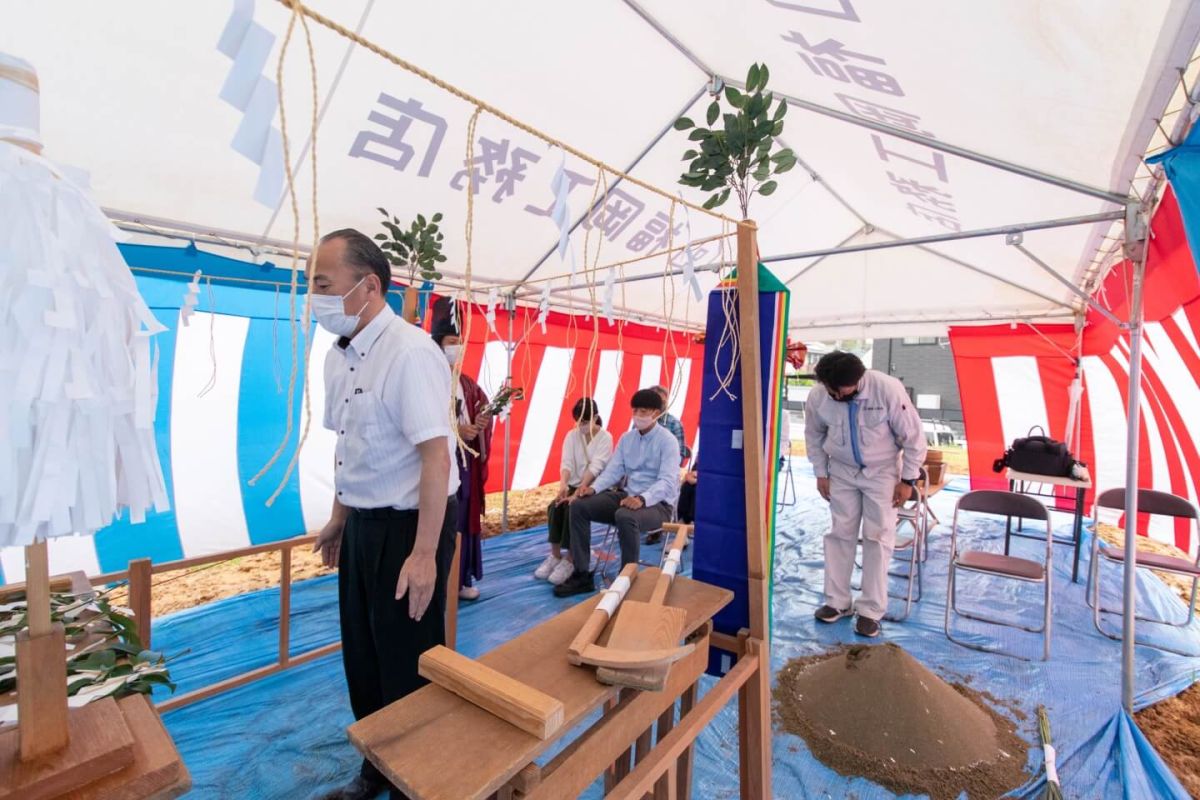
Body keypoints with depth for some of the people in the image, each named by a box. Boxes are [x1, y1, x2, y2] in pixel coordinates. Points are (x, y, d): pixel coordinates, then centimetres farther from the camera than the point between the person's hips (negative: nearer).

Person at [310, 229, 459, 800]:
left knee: (408, 668, 10)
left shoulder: (409, 352, -21)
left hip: (408, 525, -8)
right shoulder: (339, 355, 6)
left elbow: (436, 456, -24)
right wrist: (339, 518, 19)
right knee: (362, 659, 23)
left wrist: (424, 553, -23)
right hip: (362, 524, 9)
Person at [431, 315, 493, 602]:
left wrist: (481, 425, -12)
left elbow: (482, 414, 10)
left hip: (466, 461, 7)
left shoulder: (467, 383, 14)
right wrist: (456, 431, -21)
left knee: (465, 520, 12)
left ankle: (461, 579, 26)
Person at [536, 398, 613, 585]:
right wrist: (563, 485, -27)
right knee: (555, 507, -24)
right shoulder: (572, 435, 4)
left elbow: (595, 467, -19)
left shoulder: (605, 437, -8)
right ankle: (555, 556, -10)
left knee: (572, 508, -30)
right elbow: (566, 463, -7)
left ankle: (570, 559, -17)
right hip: (573, 485, 4)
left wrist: (580, 491, -31)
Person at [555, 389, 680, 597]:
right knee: (579, 506, -10)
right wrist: (593, 488, -16)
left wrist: (642, 499, -39)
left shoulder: (667, 441, -10)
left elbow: (667, 481, -21)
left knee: (625, 516, -39)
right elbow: (613, 470, 5)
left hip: (657, 503, -6)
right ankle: (581, 574, -4)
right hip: (626, 495, 7)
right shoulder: (626, 438, 10)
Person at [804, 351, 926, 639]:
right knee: (839, 534, 6)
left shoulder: (888, 389, -27)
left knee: (878, 538, 0)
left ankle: (871, 610, 14)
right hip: (842, 471, 2)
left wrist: (907, 479, -11)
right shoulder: (817, 396, -20)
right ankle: (837, 602, 20)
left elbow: (913, 435, -14)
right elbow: (814, 436, -1)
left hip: (882, 471, -2)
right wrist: (821, 473, 0)